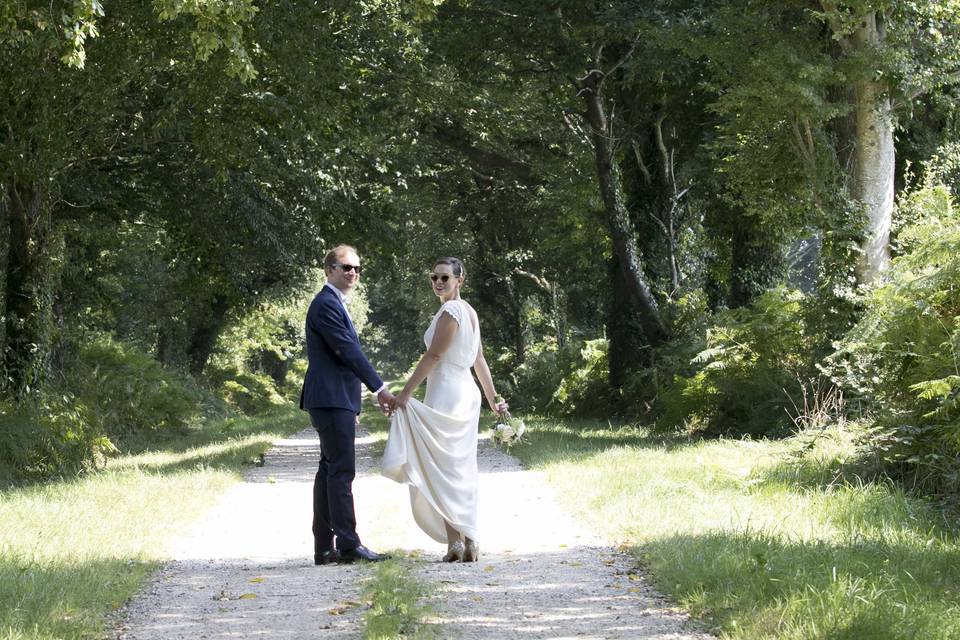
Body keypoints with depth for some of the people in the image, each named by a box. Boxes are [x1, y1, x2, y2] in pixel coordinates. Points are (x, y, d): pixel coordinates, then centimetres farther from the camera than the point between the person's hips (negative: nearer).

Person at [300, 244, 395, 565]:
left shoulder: (335, 304, 22)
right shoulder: (326, 305, -12)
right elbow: (348, 351, -18)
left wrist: (353, 405, 23)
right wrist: (380, 388, -16)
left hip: (336, 402, 11)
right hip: (331, 400, -11)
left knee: (330, 470, 9)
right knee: (341, 470, -11)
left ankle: (324, 547, 11)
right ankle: (348, 544, -12)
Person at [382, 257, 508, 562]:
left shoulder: (450, 312, -14)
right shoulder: (469, 312, 14)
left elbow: (433, 356, -17)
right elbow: (480, 360, 18)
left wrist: (405, 393, -17)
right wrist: (492, 398, 21)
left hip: (444, 396, -9)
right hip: (466, 393, 9)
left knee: (441, 469, -5)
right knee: (462, 471, 10)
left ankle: (454, 540, -10)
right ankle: (469, 542, 9)